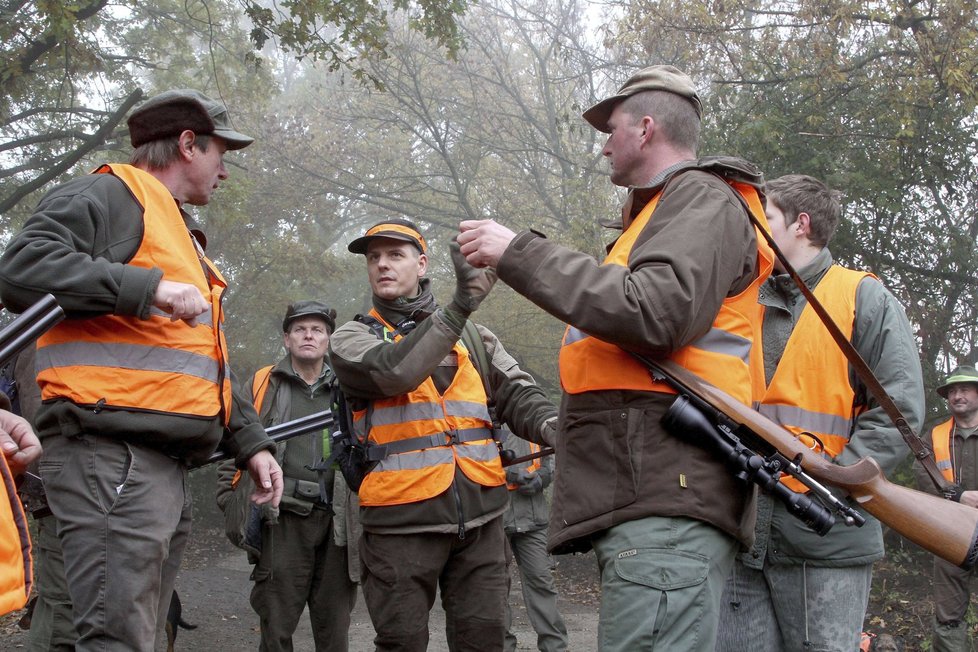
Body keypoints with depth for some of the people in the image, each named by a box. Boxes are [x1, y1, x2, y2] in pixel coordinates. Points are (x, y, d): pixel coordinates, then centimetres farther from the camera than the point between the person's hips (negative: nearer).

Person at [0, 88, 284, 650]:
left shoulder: (183, 238, 28)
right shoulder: (111, 195, -2)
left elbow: (210, 366, 31)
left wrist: (251, 442, 22)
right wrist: (146, 287, -22)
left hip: (166, 465, 10)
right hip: (113, 455, -10)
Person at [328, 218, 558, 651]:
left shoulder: (473, 337, 15)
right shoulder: (352, 339, 5)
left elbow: (518, 396, 7)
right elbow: (393, 371, -17)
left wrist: (554, 424, -16)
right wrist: (460, 305, -23)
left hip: (481, 515, 3)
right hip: (401, 519, -2)